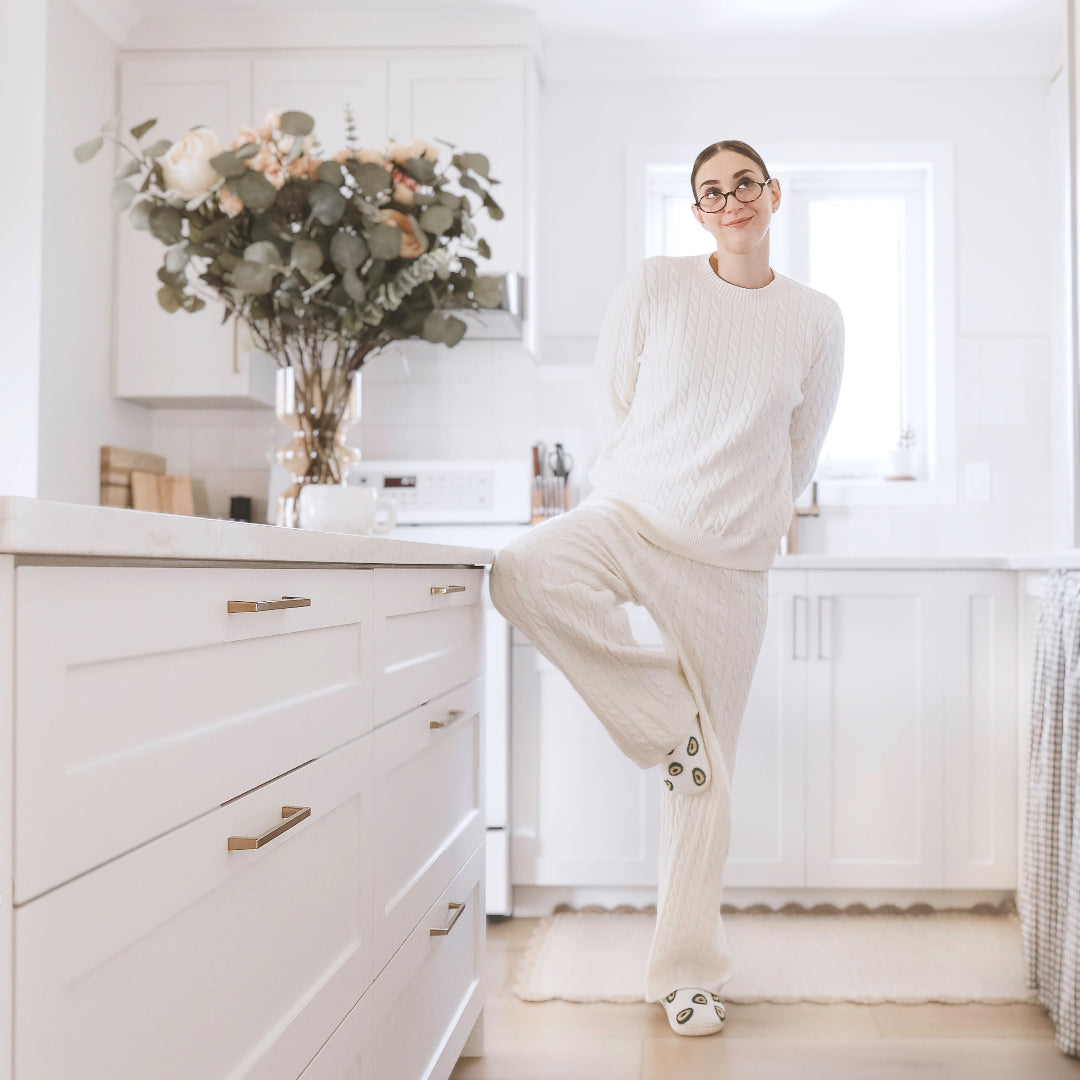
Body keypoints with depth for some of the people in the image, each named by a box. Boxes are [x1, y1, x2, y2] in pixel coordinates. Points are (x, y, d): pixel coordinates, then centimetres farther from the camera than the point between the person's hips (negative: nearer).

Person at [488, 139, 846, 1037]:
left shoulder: (817, 320, 5)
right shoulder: (654, 286, 1)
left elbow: (800, 453, 14)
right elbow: (612, 406, 8)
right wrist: (656, 491, 10)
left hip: (731, 558, 1)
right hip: (630, 514, 0)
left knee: (709, 770, 3)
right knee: (523, 574, -35)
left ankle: (689, 973, 20)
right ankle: (664, 717, -10)